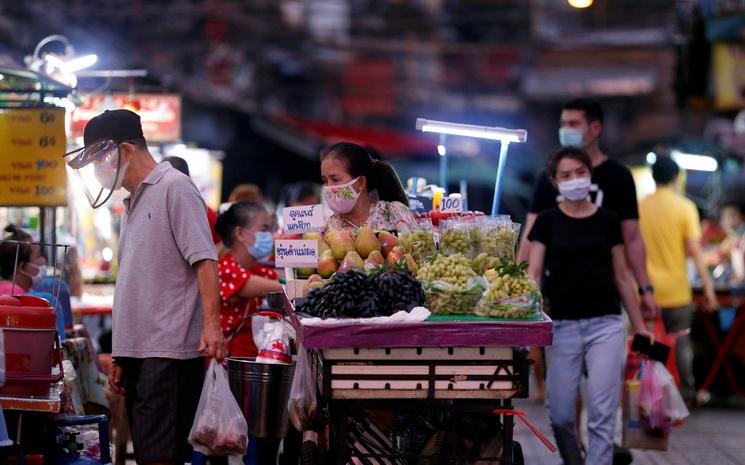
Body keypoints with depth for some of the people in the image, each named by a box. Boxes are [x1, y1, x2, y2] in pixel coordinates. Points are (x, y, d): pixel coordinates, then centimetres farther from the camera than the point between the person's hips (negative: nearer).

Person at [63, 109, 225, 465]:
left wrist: (211, 324, -24)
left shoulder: (174, 188, -3)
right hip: (137, 352, 9)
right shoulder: (133, 203, 22)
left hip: (170, 351, -9)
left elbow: (204, 260, -13)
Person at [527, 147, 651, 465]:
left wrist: (640, 326, 11)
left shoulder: (608, 221, 6)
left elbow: (621, 277, 12)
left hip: (605, 323, 0)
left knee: (602, 413, -9)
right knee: (561, 414, 3)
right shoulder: (547, 222, 3)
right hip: (562, 325, 0)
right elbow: (533, 274, -3)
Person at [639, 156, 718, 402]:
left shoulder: (639, 208, 0)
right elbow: (694, 250, -12)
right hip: (676, 290, -2)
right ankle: (687, 391, 13)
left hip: (647, 290, 2)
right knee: (681, 342, 10)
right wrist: (708, 285, -7)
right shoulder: (684, 207, -8)